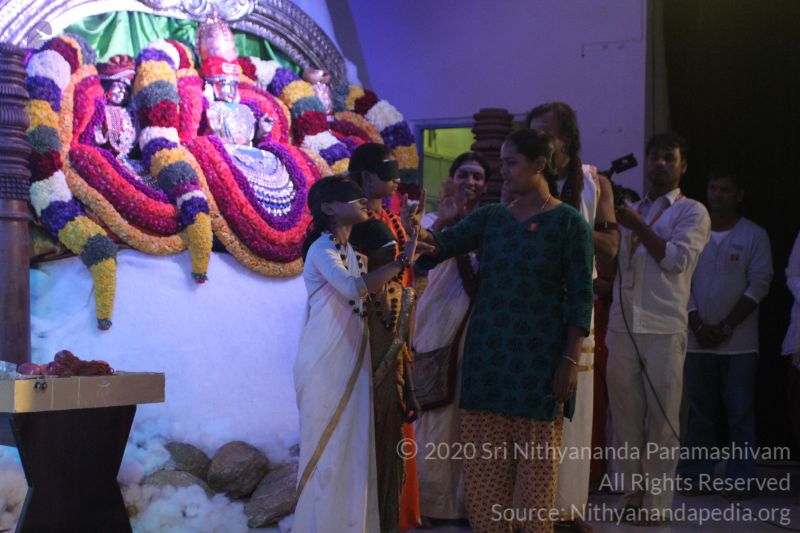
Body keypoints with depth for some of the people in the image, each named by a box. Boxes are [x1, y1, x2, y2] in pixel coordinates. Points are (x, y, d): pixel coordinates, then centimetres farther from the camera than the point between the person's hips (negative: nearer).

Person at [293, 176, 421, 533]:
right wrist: (402, 261, -25)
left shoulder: (349, 249, 14)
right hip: (325, 364, -8)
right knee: (328, 450, -3)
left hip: (351, 363, 8)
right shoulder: (322, 248, -13)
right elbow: (354, 288, -30)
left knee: (354, 449, 9)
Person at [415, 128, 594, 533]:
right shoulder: (490, 217, 10)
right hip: (487, 352, 5)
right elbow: (445, 242, -2)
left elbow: (580, 296, -7)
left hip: (539, 357, -4)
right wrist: (419, 234, -25)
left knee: (536, 464, 2)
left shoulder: (568, 222, -4)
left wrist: (570, 360, -12)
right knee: (484, 463, 7)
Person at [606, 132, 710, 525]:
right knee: (626, 418, 6)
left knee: (661, 420, -2)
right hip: (622, 327, 5)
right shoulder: (630, 212, 20)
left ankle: (656, 503, 3)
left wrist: (638, 226, -12)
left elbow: (678, 260, -10)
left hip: (664, 329, -4)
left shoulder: (692, 212, 4)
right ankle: (631, 496, 15)